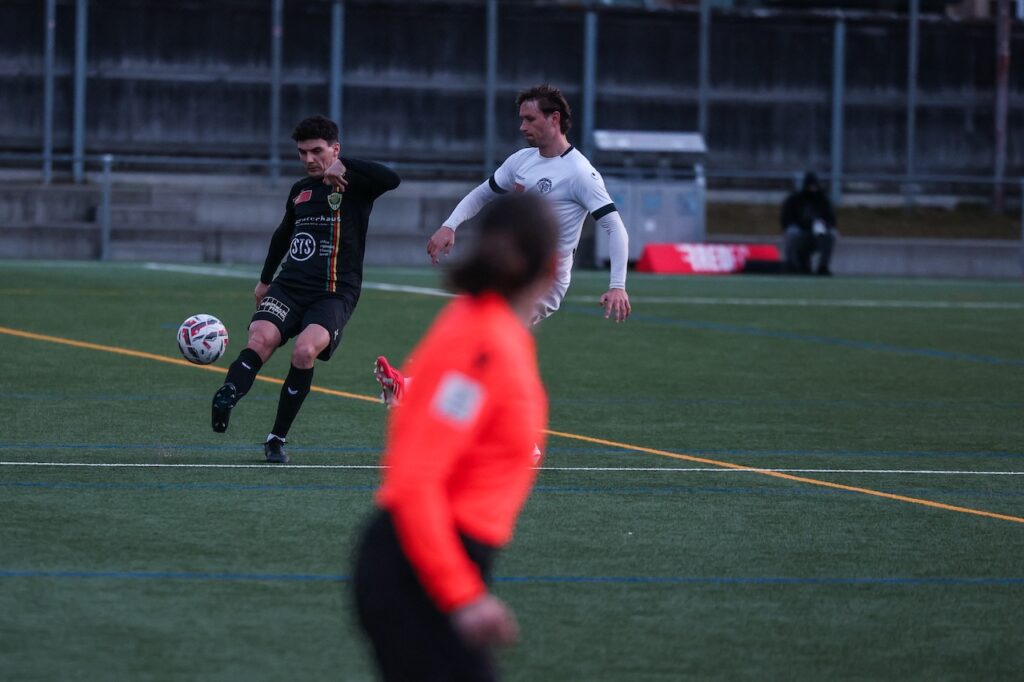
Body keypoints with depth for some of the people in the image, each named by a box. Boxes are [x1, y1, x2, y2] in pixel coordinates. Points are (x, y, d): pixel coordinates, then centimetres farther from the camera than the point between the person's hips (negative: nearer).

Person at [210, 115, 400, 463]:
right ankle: (225, 398, -50)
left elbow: (391, 179, -22)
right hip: (290, 287, 5)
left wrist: (344, 167, -16)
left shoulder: (354, 186, 0)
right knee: (261, 340, -25)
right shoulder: (300, 190, 19)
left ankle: (277, 438, -16)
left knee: (305, 350, -29)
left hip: (334, 294, -5)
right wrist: (265, 279, 41)